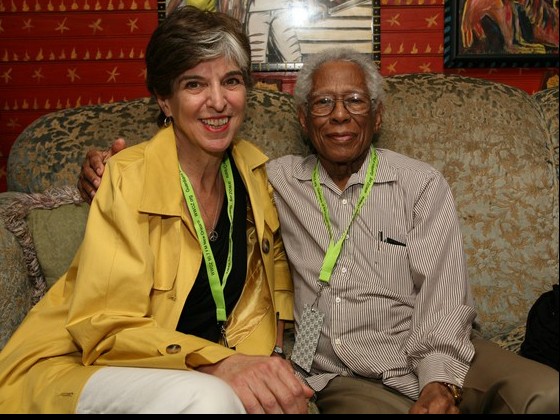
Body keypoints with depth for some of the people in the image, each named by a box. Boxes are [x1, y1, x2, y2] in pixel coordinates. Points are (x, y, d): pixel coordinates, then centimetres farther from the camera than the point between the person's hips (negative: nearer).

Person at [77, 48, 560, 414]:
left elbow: (443, 292, -2)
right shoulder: (278, 180, 10)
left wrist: (440, 380, -18)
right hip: (343, 378, 0)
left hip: (440, 359, 1)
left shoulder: (421, 183, 6)